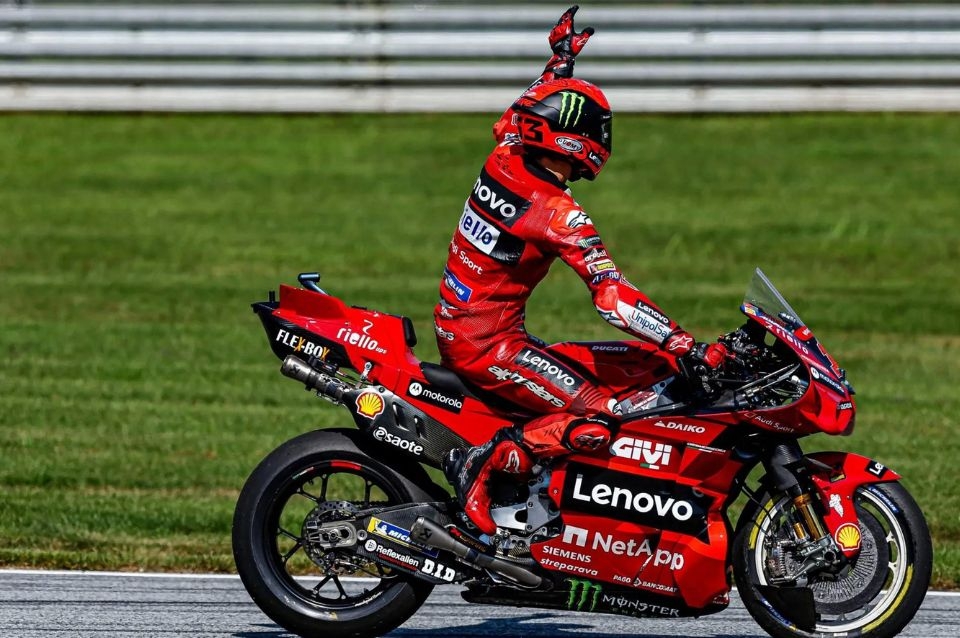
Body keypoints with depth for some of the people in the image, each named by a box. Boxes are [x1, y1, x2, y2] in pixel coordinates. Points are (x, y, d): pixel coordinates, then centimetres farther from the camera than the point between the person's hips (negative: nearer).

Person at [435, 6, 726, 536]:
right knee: (597, 419, -20)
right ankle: (483, 463, -19)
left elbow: (532, 111, 24)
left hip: (455, 327, 9)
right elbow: (614, 299, -29)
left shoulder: (502, 160, -1)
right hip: (488, 346, -9)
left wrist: (561, 57, 38)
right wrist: (690, 348, -31)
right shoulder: (559, 217, -22)